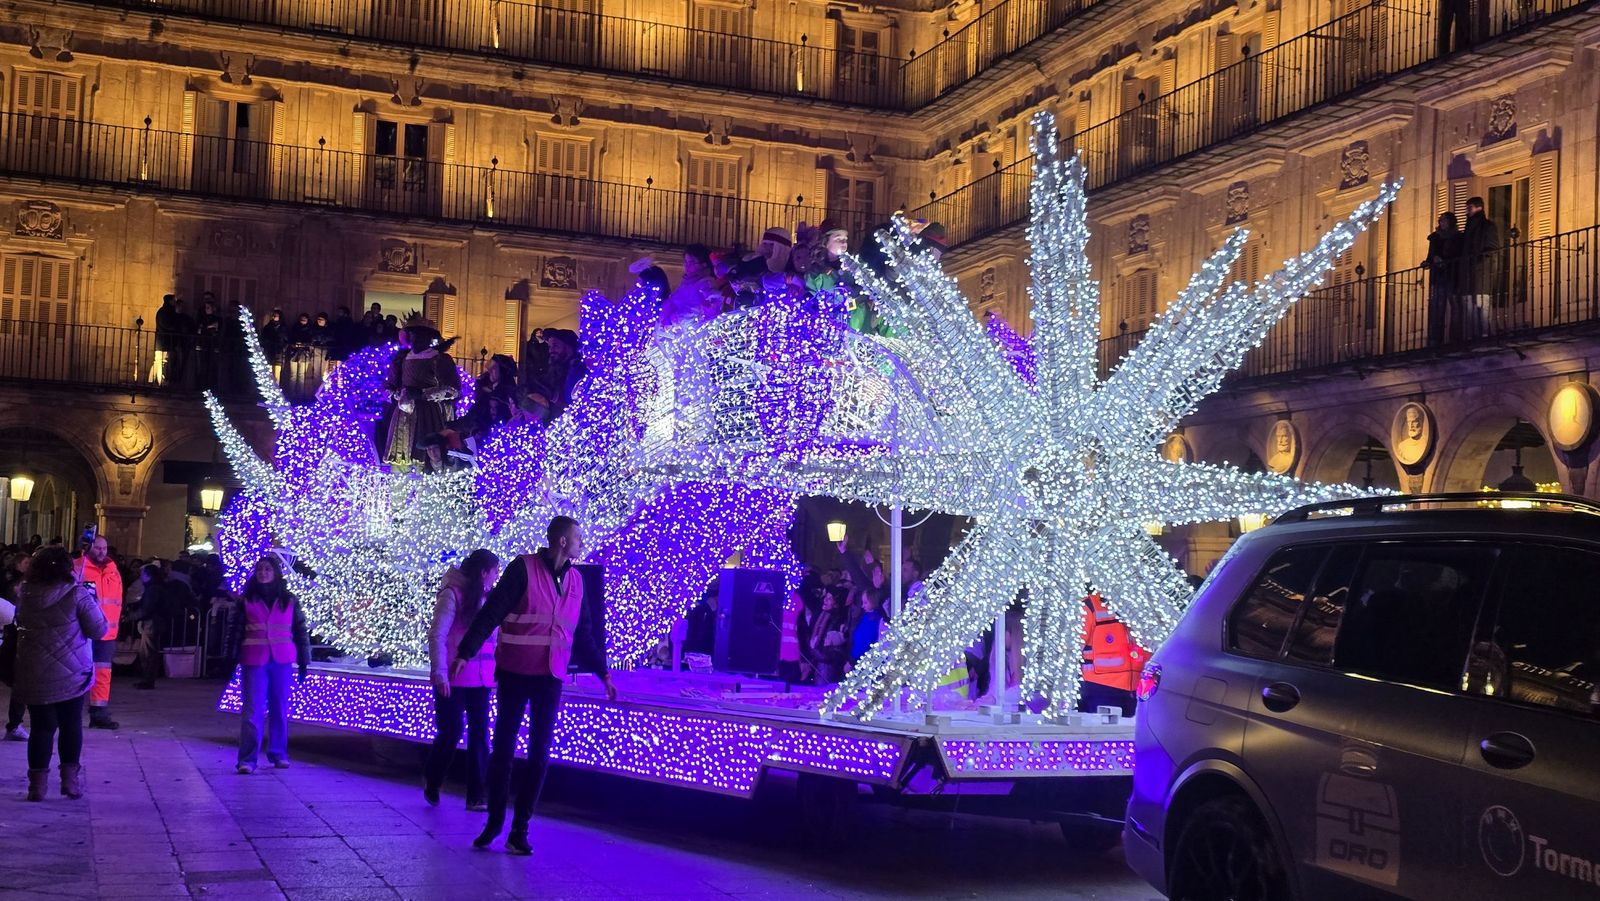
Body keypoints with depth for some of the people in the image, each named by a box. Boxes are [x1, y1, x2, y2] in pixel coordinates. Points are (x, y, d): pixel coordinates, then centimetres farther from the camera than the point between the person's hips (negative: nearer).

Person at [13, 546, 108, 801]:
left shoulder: (26, 595, 1)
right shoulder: (77, 594, -11)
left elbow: (20, 624, 17)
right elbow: (98, 630, -7)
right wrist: (92, 602, 5)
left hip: (34, 674, 2)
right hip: (71, 673, -2)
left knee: (42, 727, 7)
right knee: (71, 725, 10)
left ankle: (37, 784, 4)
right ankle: (71, 779, 10)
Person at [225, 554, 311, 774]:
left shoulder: (290, 601, 7)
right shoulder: (246, 601, 5)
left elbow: (301, 630, 9)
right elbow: (236, 629, 6)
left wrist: (303, 661, 7)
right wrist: (231, 657, 1)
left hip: (281, 661, 2)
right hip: (254, 661, -2)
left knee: (280, 709, 8)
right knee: (252, 710, -7)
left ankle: (279, 754, 20)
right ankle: (247, 759, -8)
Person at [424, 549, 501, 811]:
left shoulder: (485, 597, 12)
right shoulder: (452, 594, -8)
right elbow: (437, 636, -11)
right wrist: (439, 673, -17)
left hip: (480, 679, 6)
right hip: (454, 678, -6)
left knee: (480, 734, 1)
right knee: (451, 731, -1)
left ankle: (476, 796, 4)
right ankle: (431, 783, 24)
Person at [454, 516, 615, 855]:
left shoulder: (575, 579, 8)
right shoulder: (523, 569, -9)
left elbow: (583, 633, 16)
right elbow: (490, 613, -14)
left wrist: (601, 672, 17)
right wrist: (466, 652, -21)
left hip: (550, 679, 4)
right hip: (514, 675, -4)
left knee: (539, 754, 3)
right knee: (503, 750, 5)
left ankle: (520, 829, 11)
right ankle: (494, 822, 20)